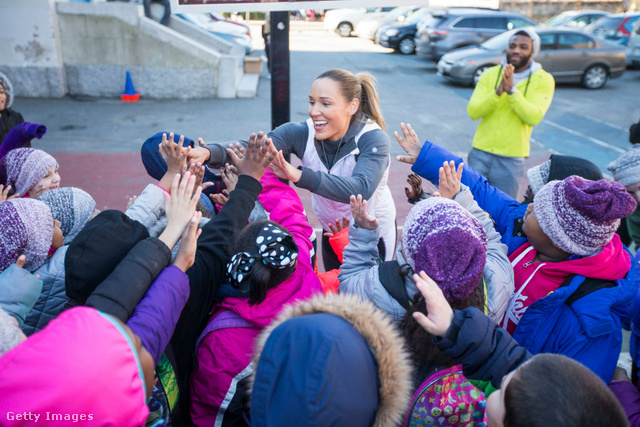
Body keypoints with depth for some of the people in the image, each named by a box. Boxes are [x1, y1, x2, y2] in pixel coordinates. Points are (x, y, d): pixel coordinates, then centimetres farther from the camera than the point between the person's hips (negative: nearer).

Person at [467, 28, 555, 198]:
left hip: (511, 159, -1)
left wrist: (512, 90, -22)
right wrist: (497, 92, -21)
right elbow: (473, 112, -7)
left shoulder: (543, 80, 0)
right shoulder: (490, 74, 4)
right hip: (480, 153, 2)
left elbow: (534, 117, -15)